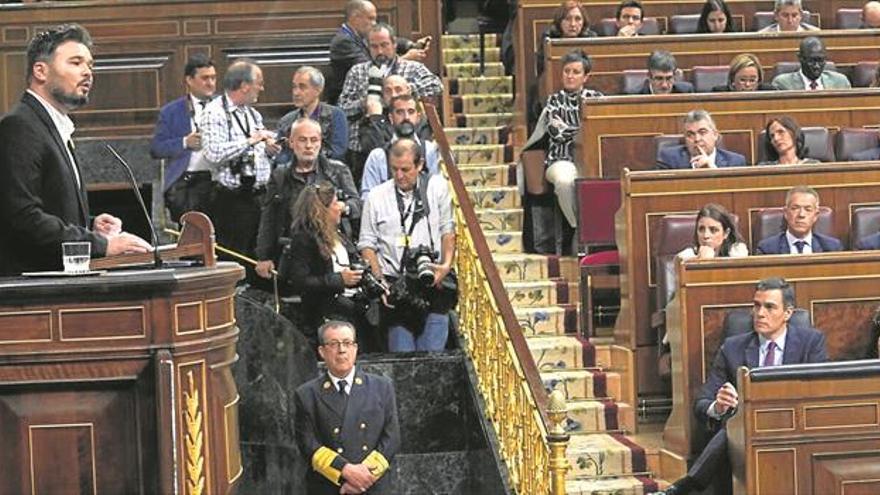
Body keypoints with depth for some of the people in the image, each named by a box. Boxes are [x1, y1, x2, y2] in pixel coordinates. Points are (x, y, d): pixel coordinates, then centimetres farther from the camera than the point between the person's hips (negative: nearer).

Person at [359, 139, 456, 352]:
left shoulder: (437, 186, 7)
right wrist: (380, 282, -5)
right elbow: (367, 244, 8)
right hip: (395, 286, 0)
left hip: (433, 285, 0)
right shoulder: (376, 197, 6)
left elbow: (447, 230, 12)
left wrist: (446, 265, -4)